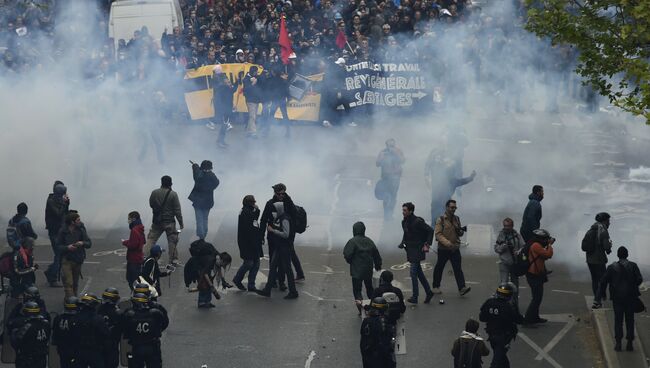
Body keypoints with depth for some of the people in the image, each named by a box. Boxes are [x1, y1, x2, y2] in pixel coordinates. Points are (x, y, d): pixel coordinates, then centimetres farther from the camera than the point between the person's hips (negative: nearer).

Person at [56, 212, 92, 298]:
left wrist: (83, 243, -21)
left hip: (78, 260, 3)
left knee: (75, 283, 12)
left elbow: (89, 243, 0)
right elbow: (58, 245, -2)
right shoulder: (63, 231, -6)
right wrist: (67, 247, -20)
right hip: (66, 259, -3)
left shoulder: (81, 230, -1)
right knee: (68, 283, -11)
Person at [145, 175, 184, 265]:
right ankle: (173, 259, 12)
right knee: (172, 241, 9)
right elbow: (177, 211, -9)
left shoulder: (154, 193, -3)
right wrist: (181, 223, -3)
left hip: (156, 222, 2)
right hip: (169, 222, -2)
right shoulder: (173, 194, -10)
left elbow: (151, 205, 12)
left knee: (151, 239, 7)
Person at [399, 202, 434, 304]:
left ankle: (415, 297, -3)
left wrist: (427, 245, -15)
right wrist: (403, 243, 4)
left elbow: (430, 231, -13)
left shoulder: (418, 221, -17)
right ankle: (429, 292, 24)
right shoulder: (404, 222, 6)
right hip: (410, 250, 8)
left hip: (418, 250, -8)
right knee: (419, 273, 13)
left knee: (413, 273, -9)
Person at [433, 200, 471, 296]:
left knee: (458, 268, -6)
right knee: (439, 268, 8)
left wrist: (461, 231, -4)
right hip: (443, 249, -4)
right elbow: (438, 234, -13)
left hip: (455, 248, 4)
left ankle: (462, 288, -13)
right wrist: (447, 243, -26)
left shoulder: (456, 219, 12)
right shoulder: (441, 220, -5)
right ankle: (436, 287, 22)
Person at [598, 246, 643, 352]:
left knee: (618, 320, 7)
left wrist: (602, 292, 6)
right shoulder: (633, 266, -3)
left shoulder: (612, 267, -4)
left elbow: (604, 281, -6)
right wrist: (633, 286, 9)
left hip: (617, 298, 0)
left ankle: (618, 343, 3)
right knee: (630, 320, 9)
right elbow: (639, 279, -10)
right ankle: (630, 343, 7)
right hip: (630, 297, 0)